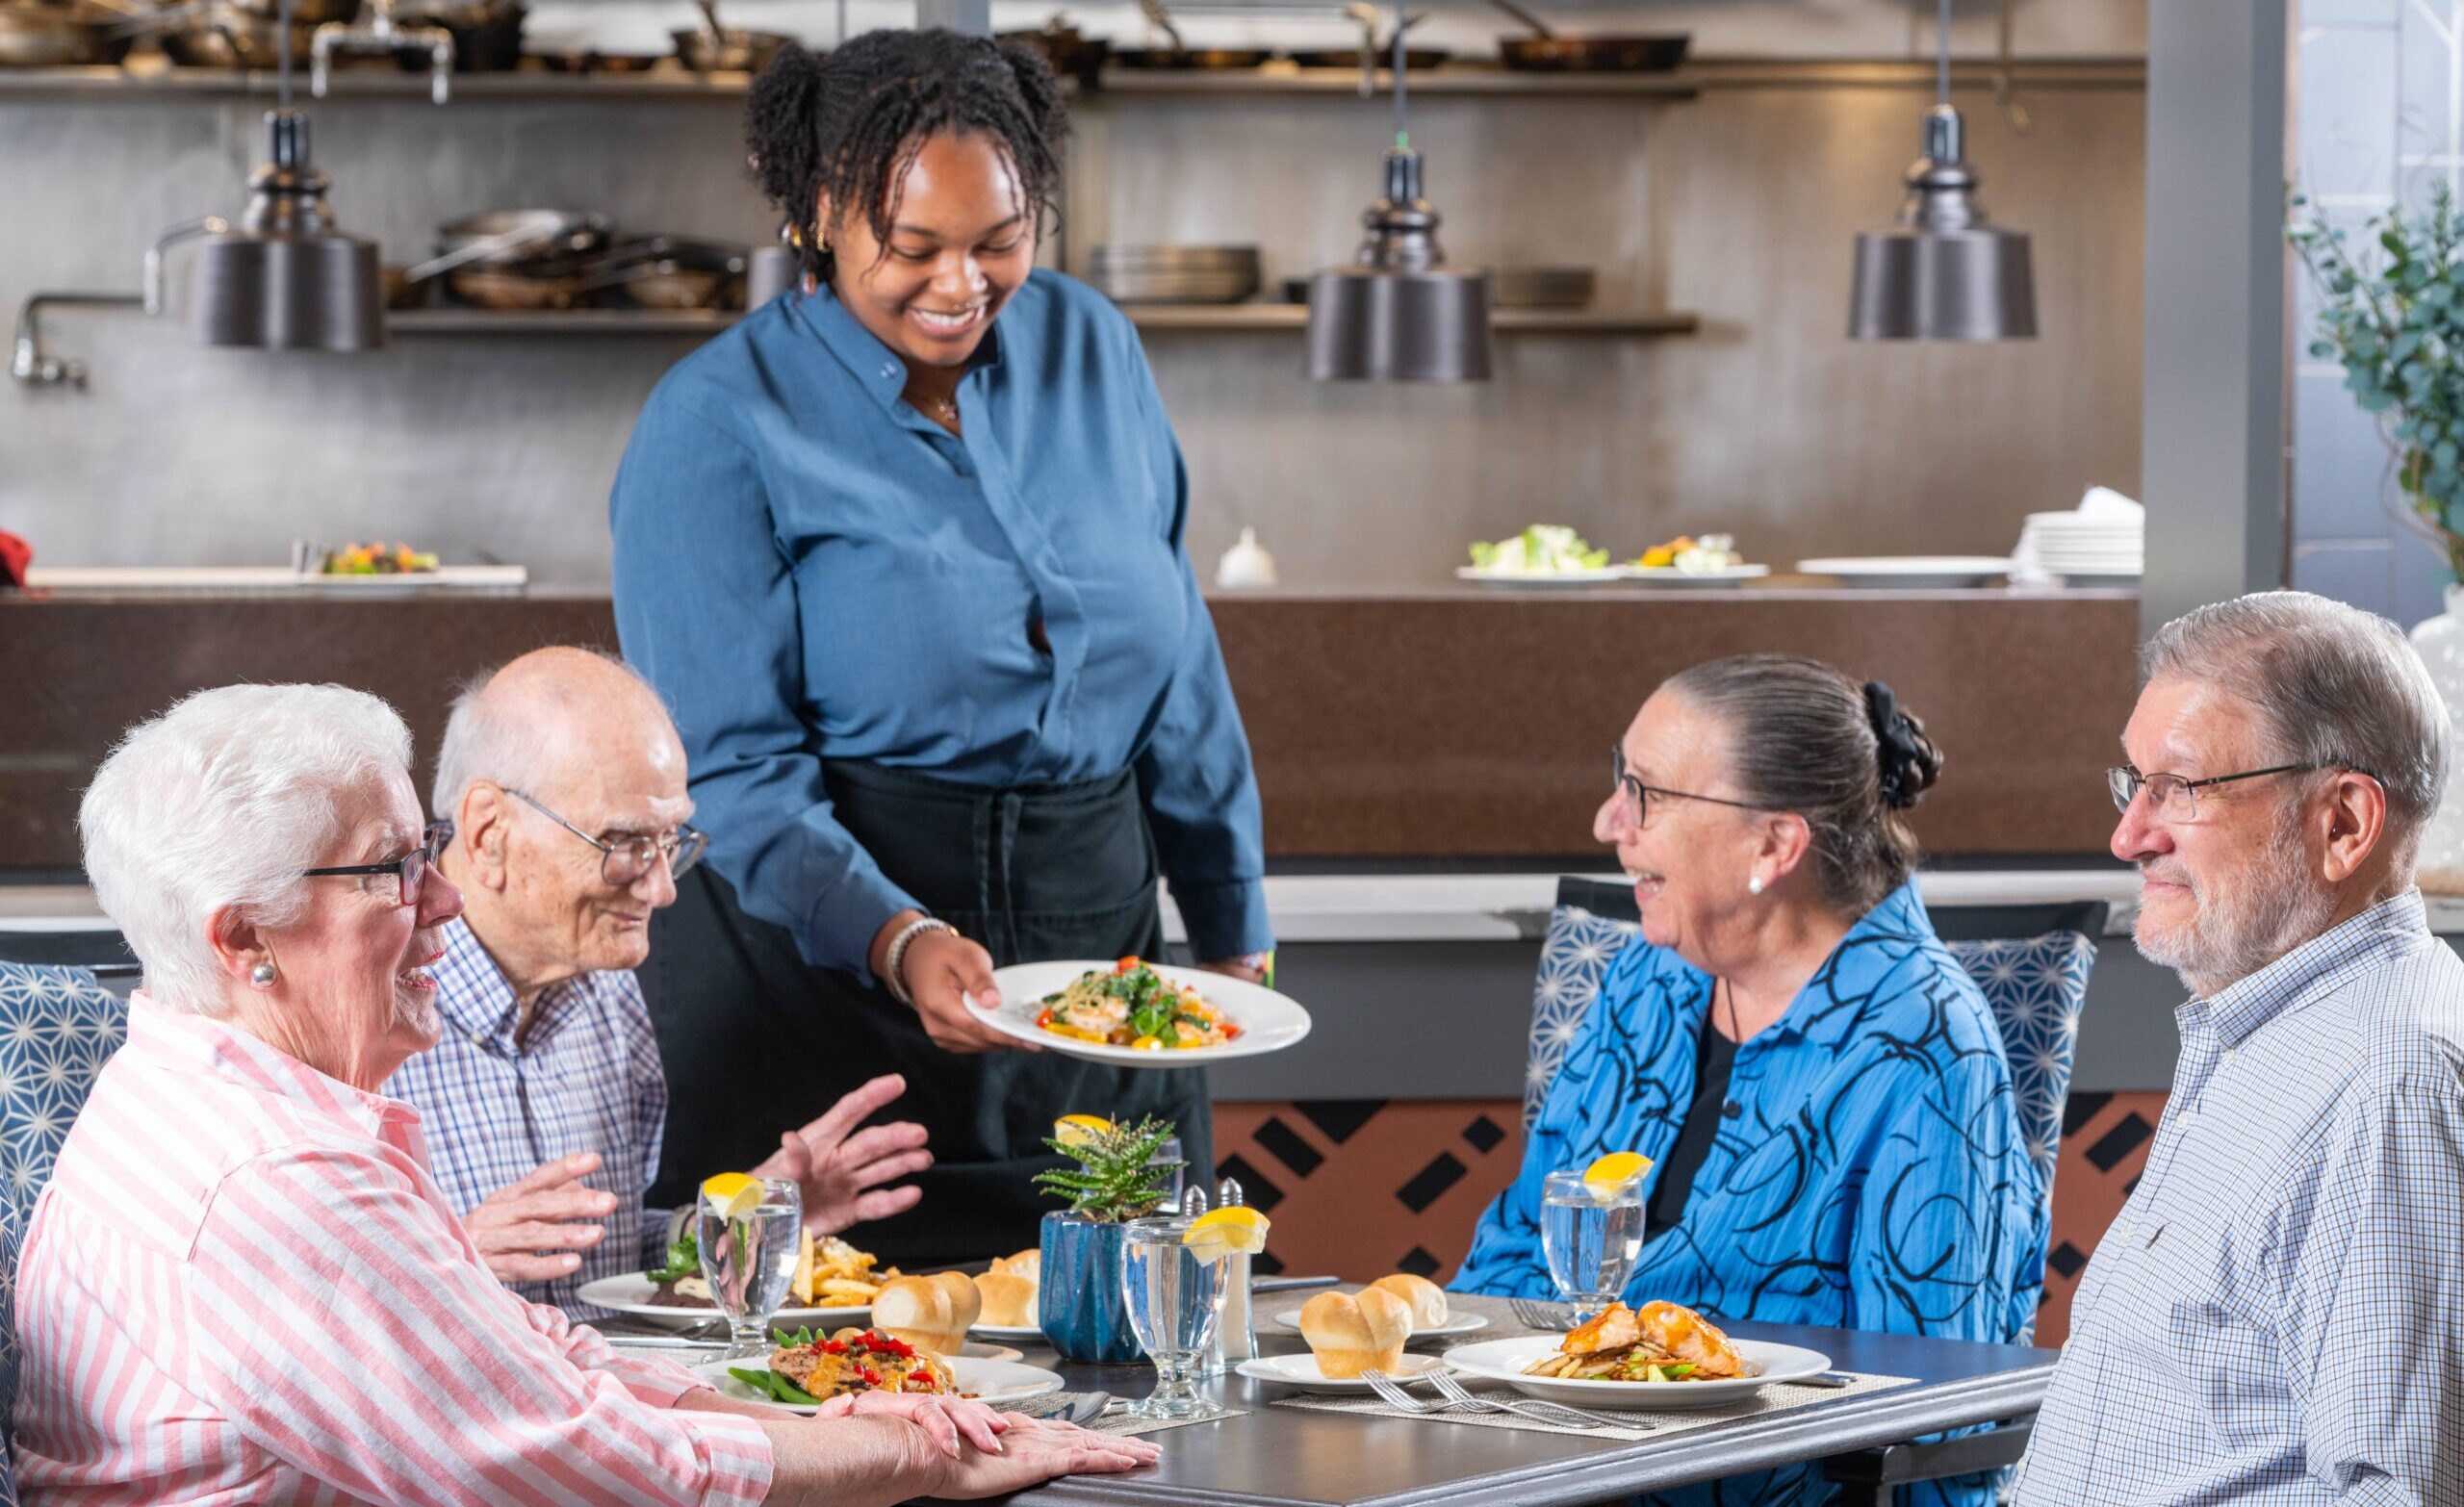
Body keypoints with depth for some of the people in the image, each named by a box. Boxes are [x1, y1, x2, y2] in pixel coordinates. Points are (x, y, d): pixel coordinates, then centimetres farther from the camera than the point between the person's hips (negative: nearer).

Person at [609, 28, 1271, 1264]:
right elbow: (732, 771, -14)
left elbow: (1178, 676, 14)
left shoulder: (1088, 350, 7)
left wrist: (1233, 933, 14)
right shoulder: (720, 423, -9)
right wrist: (896, 942, -29)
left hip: (1094, 948, 5)